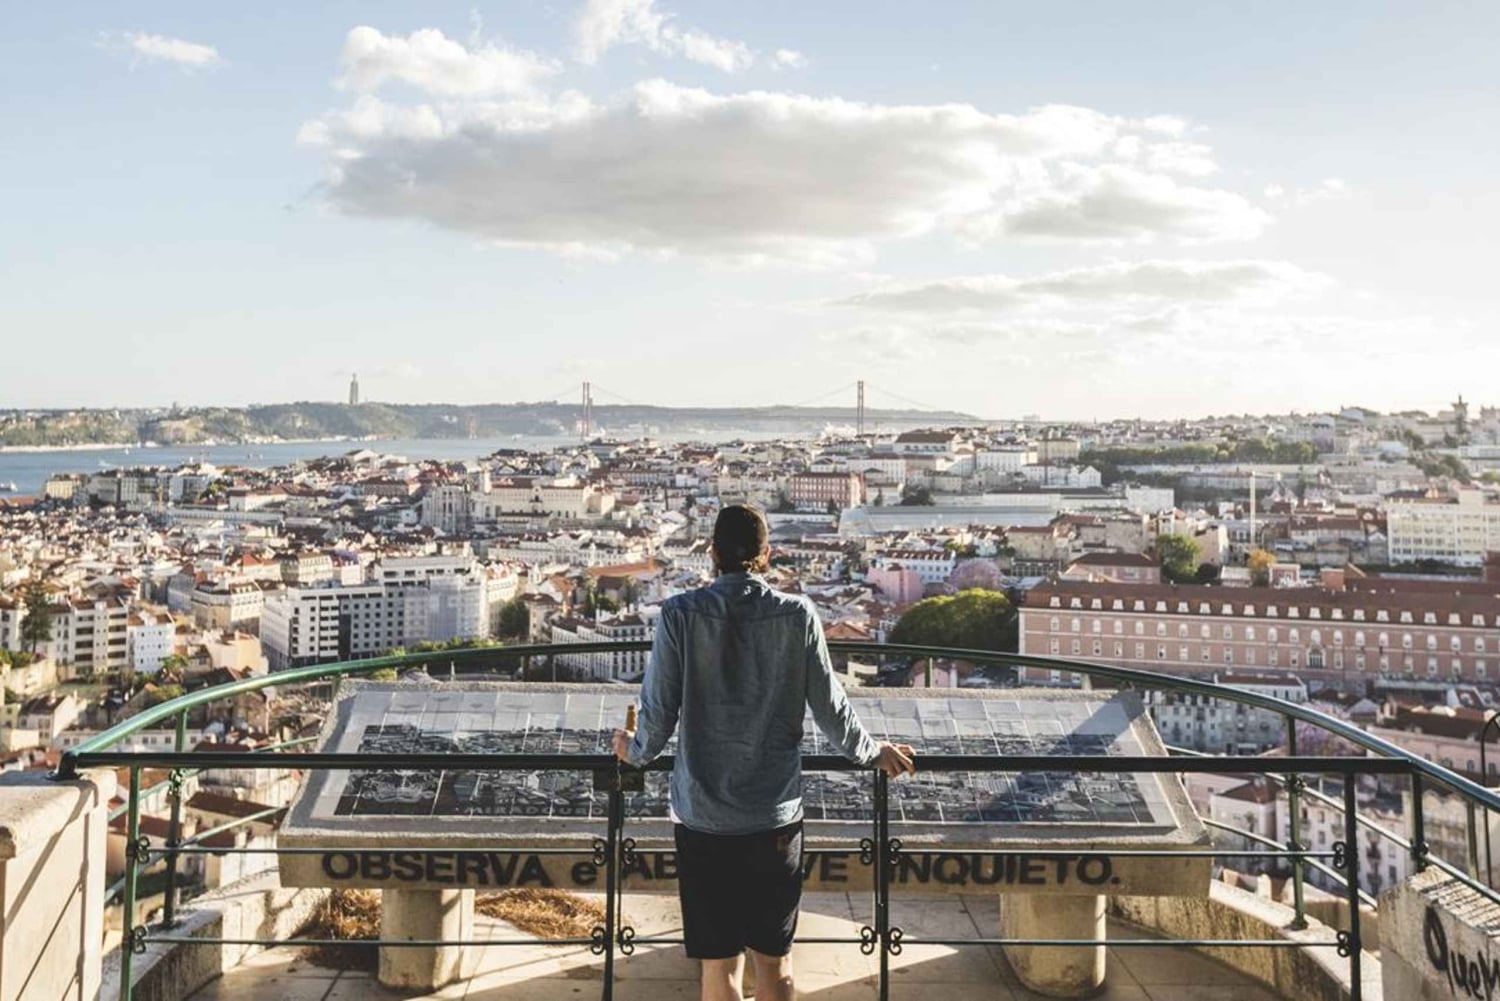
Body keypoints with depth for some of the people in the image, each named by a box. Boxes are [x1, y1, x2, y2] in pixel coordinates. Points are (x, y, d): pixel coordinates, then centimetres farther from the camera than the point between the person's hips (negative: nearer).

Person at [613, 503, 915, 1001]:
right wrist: (873, 752, 19)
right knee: (774, 959, 15)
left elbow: (659, 711, -4)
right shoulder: (797, 614, -5)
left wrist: (637, 750, 18)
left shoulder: (681, 615, -7)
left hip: (703, 815, -1)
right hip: (776, 813, 1)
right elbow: (830, 708, 0)